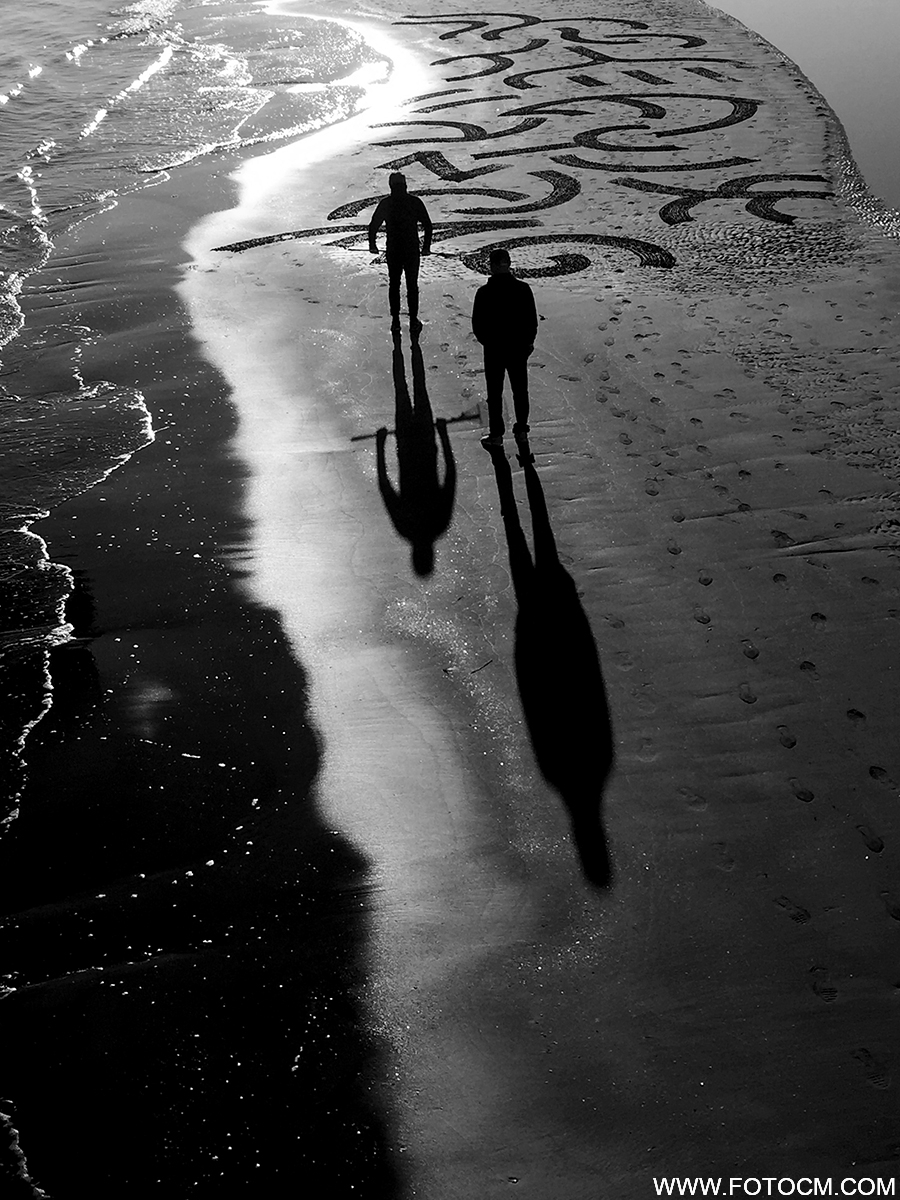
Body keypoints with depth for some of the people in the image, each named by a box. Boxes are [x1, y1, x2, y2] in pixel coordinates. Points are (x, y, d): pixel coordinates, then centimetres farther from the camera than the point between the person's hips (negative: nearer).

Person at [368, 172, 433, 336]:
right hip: (412, 251, 0)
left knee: (394, 285, 14)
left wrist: (372, 245, 14)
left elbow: (373, 226, -1)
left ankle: (395, 321, 15)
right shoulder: (415, 202, -8)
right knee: (412, 286, 11)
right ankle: (413, 322, 12)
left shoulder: (385, 204, -6)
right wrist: (426, 246, 8)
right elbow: (428, 225, -4)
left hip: (393, 251, 0)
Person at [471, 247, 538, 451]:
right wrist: (529, 341, 14)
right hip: (519, 348, 3)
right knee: (520, 390, 15)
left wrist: (487, 341, 9)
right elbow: (532, 320, -1)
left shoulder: (484, 292, -14)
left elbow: (477, 324, -9)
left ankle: (496, 435, 12)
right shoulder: (523, 289, -7)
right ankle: (522, 432, 23)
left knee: (495, 393, 8)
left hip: (494, 349, -2)